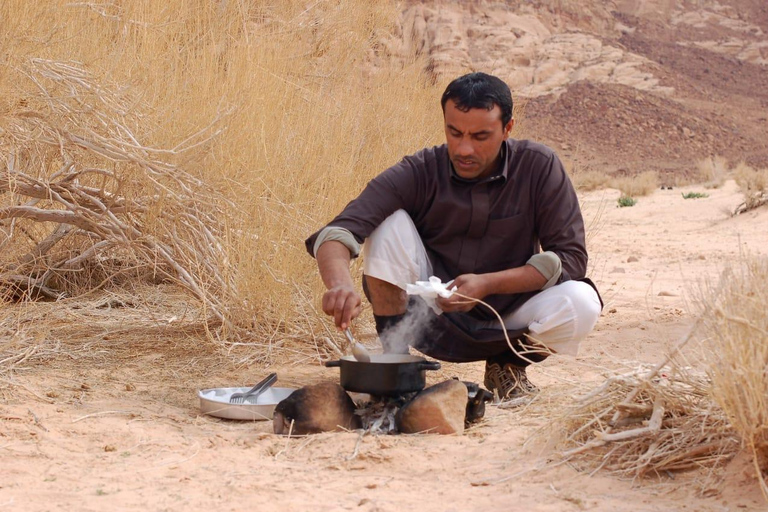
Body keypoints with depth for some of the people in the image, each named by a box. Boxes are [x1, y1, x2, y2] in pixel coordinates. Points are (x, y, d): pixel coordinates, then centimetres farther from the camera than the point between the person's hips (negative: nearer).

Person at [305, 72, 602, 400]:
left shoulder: (539, 167, -11)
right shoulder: (419, 173, -14)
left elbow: (571, 256, -13)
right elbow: (336, 233, -24)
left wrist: (488, 284, -24)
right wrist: (340, 284, -47)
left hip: (508, 322, 1)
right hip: (433, 323, -1)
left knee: (582, 302, -28)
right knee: (390, 223, -23)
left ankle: (509, 364, 3)